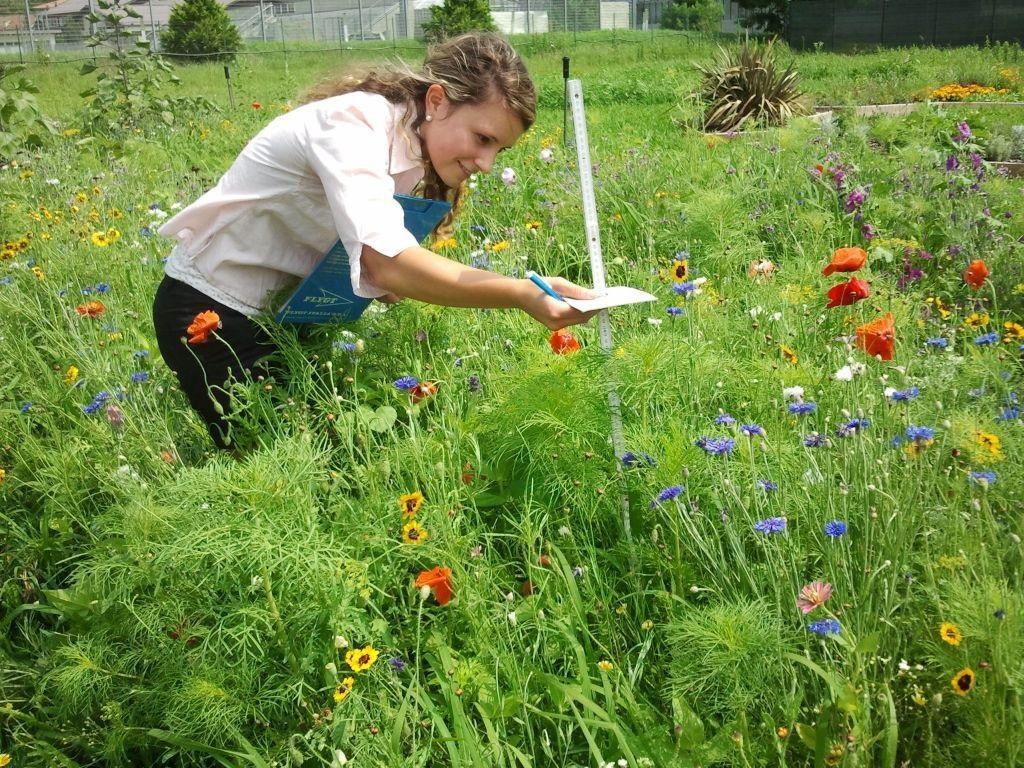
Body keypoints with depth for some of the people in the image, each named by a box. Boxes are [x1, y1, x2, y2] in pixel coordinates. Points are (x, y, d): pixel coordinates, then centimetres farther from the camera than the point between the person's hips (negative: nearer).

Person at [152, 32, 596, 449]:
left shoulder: (413, 145, -3)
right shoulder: (351, 124, -29)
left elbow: (382, 275, -3)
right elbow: (388, 264, -44)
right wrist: (524, 295, -49)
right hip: (211, 314, -8)